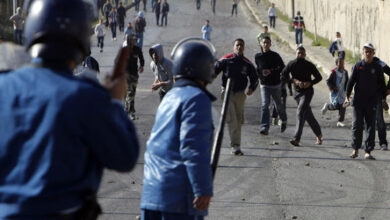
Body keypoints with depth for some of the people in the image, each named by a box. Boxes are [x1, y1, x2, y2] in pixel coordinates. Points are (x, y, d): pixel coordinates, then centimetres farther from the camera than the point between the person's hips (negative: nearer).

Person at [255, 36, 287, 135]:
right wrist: (260, 74, 0)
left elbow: (283, 68, -5)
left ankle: (284, 121, 42)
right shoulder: (258, 56, 1)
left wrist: (271, 71, -17)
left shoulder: (275, 56, -7)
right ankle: (264, 127, -22)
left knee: (279, 104, 15)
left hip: (275, 84, -1)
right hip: (264, 85, 1)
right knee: (265, 104, -17)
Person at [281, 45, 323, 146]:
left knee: (300, 112, -21)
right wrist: (295, 81, -18)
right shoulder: (291, 64, 0)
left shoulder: (309, 65, -7)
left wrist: (310, 83, -16)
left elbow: (319, 77, 3)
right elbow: (283, 76, -4)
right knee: (308, 115, 15)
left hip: (307, 91, -5)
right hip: (297, 92, 5)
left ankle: (296, 139, -27)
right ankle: (319, 135, 35)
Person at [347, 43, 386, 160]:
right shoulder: (358, 66, 1)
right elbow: (351, 81, 3)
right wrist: (348, 95, 0)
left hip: (372, 102, 0)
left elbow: (382, 84, 9)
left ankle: (368, 151, 0)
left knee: (370, 126, -2)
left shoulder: (377, 67, 3)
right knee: (357, 125, 6)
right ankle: (355, 149, 19)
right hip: (358, 101, 0)